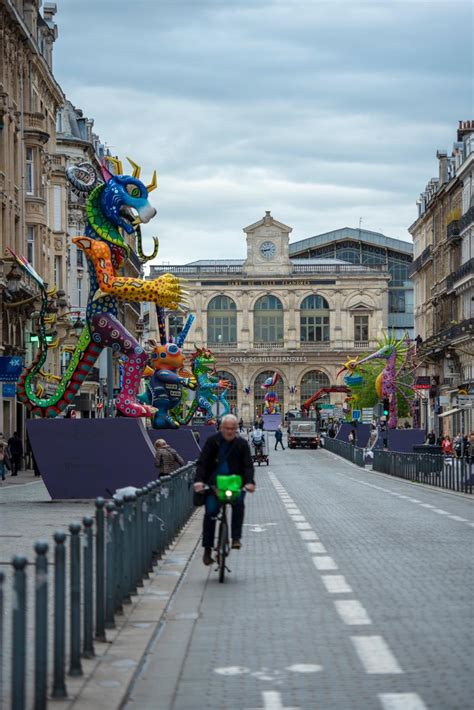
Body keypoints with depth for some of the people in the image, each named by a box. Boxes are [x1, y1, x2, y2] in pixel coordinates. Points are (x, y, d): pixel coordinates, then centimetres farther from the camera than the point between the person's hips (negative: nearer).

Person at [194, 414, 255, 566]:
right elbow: (202, 462, -5)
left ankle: (236, 538, -19)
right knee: (210, 512, -10)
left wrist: (249, 482, -21)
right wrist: (199, 480, -21)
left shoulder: (242, 444, 1)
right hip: (214, 483, 0)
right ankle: (207, 549, -2)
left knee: (238, 503, -28)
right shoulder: (212, 441, -1)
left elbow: (248, 465, -2)